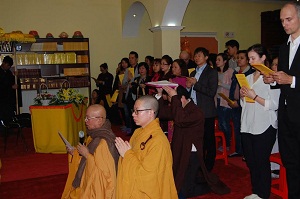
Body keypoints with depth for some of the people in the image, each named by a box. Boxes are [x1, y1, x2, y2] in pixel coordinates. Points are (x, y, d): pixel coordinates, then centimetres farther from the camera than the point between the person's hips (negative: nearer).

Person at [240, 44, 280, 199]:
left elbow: (274, 104, -14)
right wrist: (243, 96, 1)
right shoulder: (248, 78, 14)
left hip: (264, 127, -6)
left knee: (261, 162, 1)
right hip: (247, 125, 7)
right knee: (250, 161, 12)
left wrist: (254, 96, -15)